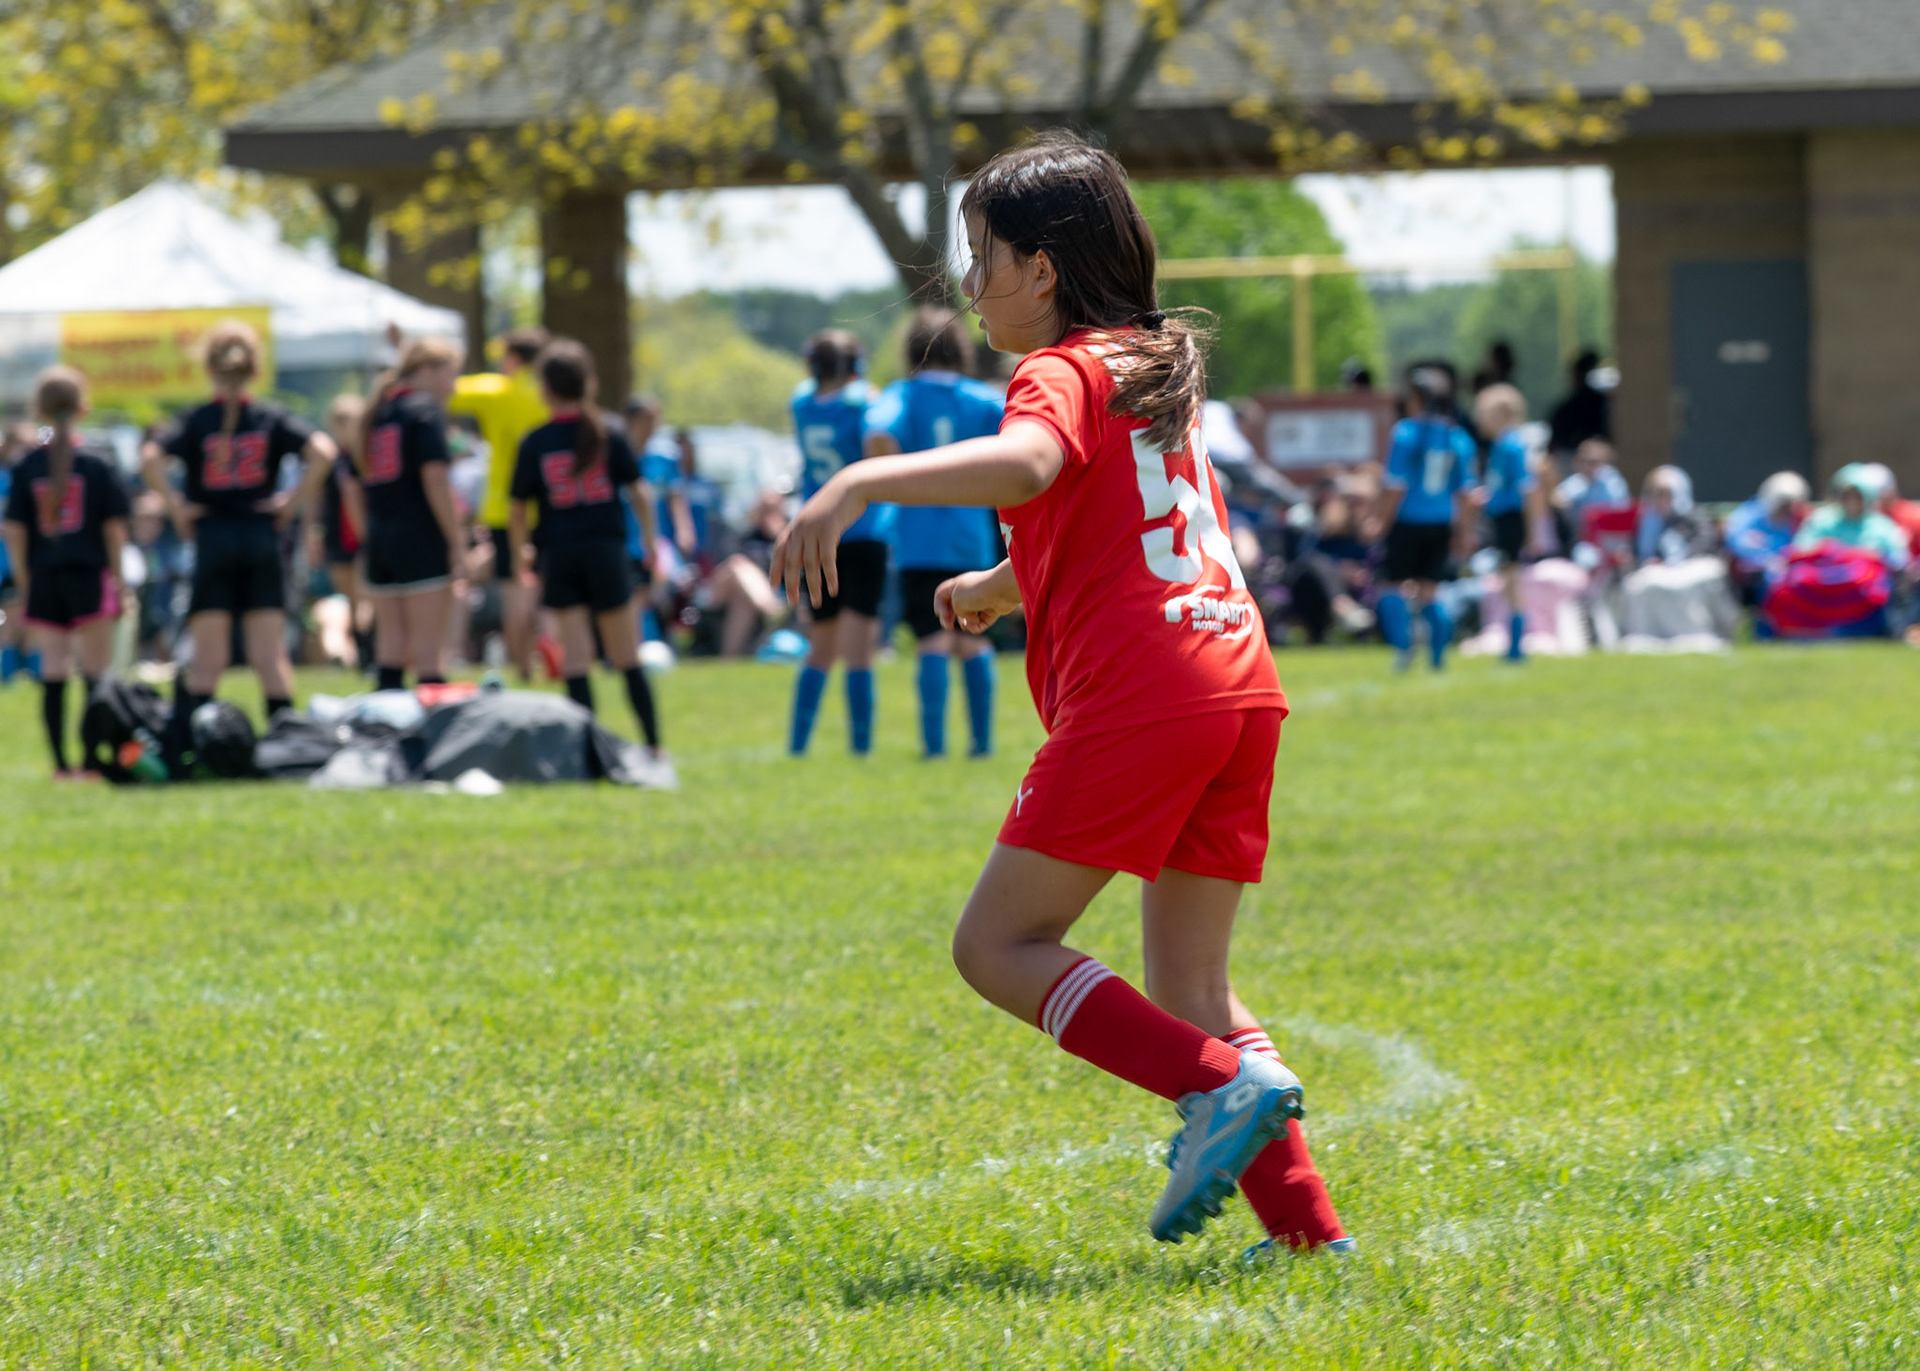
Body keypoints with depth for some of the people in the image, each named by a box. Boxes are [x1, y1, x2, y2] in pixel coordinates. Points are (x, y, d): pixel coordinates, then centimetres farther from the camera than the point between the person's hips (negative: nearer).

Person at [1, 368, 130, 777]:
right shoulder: (98, 465, -3)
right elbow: (115, 529, -3)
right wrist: (119, 584, 4)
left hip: (43, 579, 2)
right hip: (90, 575, -2)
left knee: (52, 674, 4)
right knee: (96, 672, 3)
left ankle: (60, 763, 3)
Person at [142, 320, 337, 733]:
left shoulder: (195, 421, -2)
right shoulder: (272, 419, 2)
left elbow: (151, 458, -17)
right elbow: (322, 451, -11)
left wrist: (176, 505, -7)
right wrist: (295, 499, -2)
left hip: (212, 543, -1)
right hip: (262, 541, 1)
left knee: (206, 662, 0)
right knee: (270, 658, 4)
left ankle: (180, 748, -7)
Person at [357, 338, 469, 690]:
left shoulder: (378, 411, 15)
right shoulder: (426, 409, -7)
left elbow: (358, 482, 17)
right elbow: (434, 478, -16)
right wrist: (457, 541, -14)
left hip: (379, 538, 7)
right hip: (422, 539, -7)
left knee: (391, 640, 9)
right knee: (430, 644, -6)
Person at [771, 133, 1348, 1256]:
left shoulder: (1062, 373, -1)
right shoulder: (1160, 372, 26)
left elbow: (1029, 462, -27)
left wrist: (866, 481, -38)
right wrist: (999, 586, 57)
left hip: (1136, 697, -9)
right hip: (1243, 686, 9)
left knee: (999, 945, -2)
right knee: (1186, 982, 12)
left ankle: (1224, 1085, -18)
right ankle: (1305, 1225, 1)